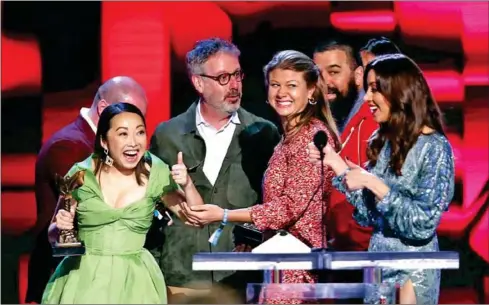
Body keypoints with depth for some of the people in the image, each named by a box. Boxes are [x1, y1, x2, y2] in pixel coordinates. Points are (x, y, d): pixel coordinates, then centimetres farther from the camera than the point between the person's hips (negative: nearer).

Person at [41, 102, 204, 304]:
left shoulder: (155, 173, -4)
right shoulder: (82, 174, -7)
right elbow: (54, 235, 2)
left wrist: (187, 185, -17)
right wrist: (61, 226, -20)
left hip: (134, 281, 1)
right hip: (84, 279, -1)